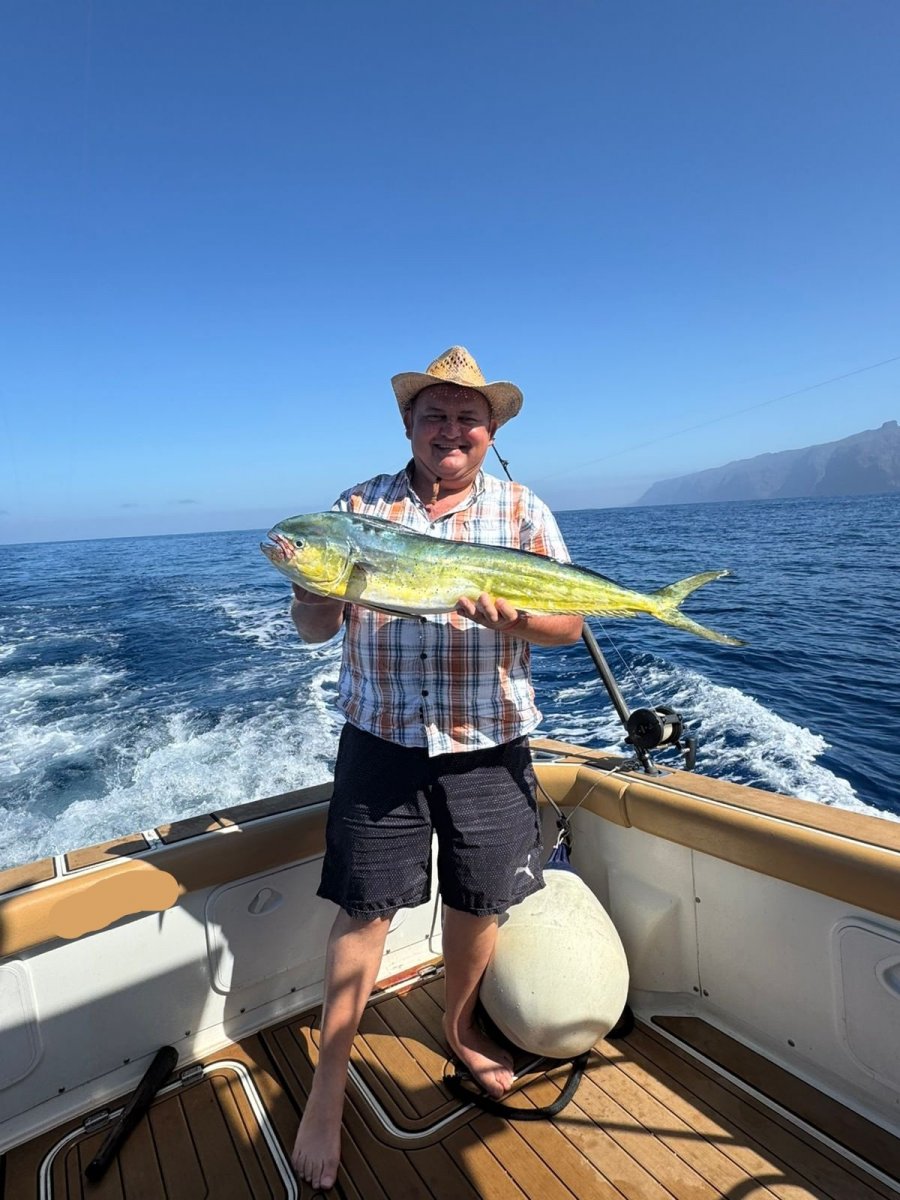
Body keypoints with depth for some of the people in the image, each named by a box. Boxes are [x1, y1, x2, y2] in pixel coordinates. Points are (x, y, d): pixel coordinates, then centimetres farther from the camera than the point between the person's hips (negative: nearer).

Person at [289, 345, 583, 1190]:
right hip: (381, 742, 0)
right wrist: (312, 585, -22)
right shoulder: (359, 507, 2)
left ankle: (459, 1028, 45)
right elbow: (314, 628, 1)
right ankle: (328, 1081, 30)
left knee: (478, 902, 15)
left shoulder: (523, 512, 2)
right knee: (363, 906, 6)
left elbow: (571, 622, -4)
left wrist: (511, 619, -25)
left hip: (488, 747, 1)